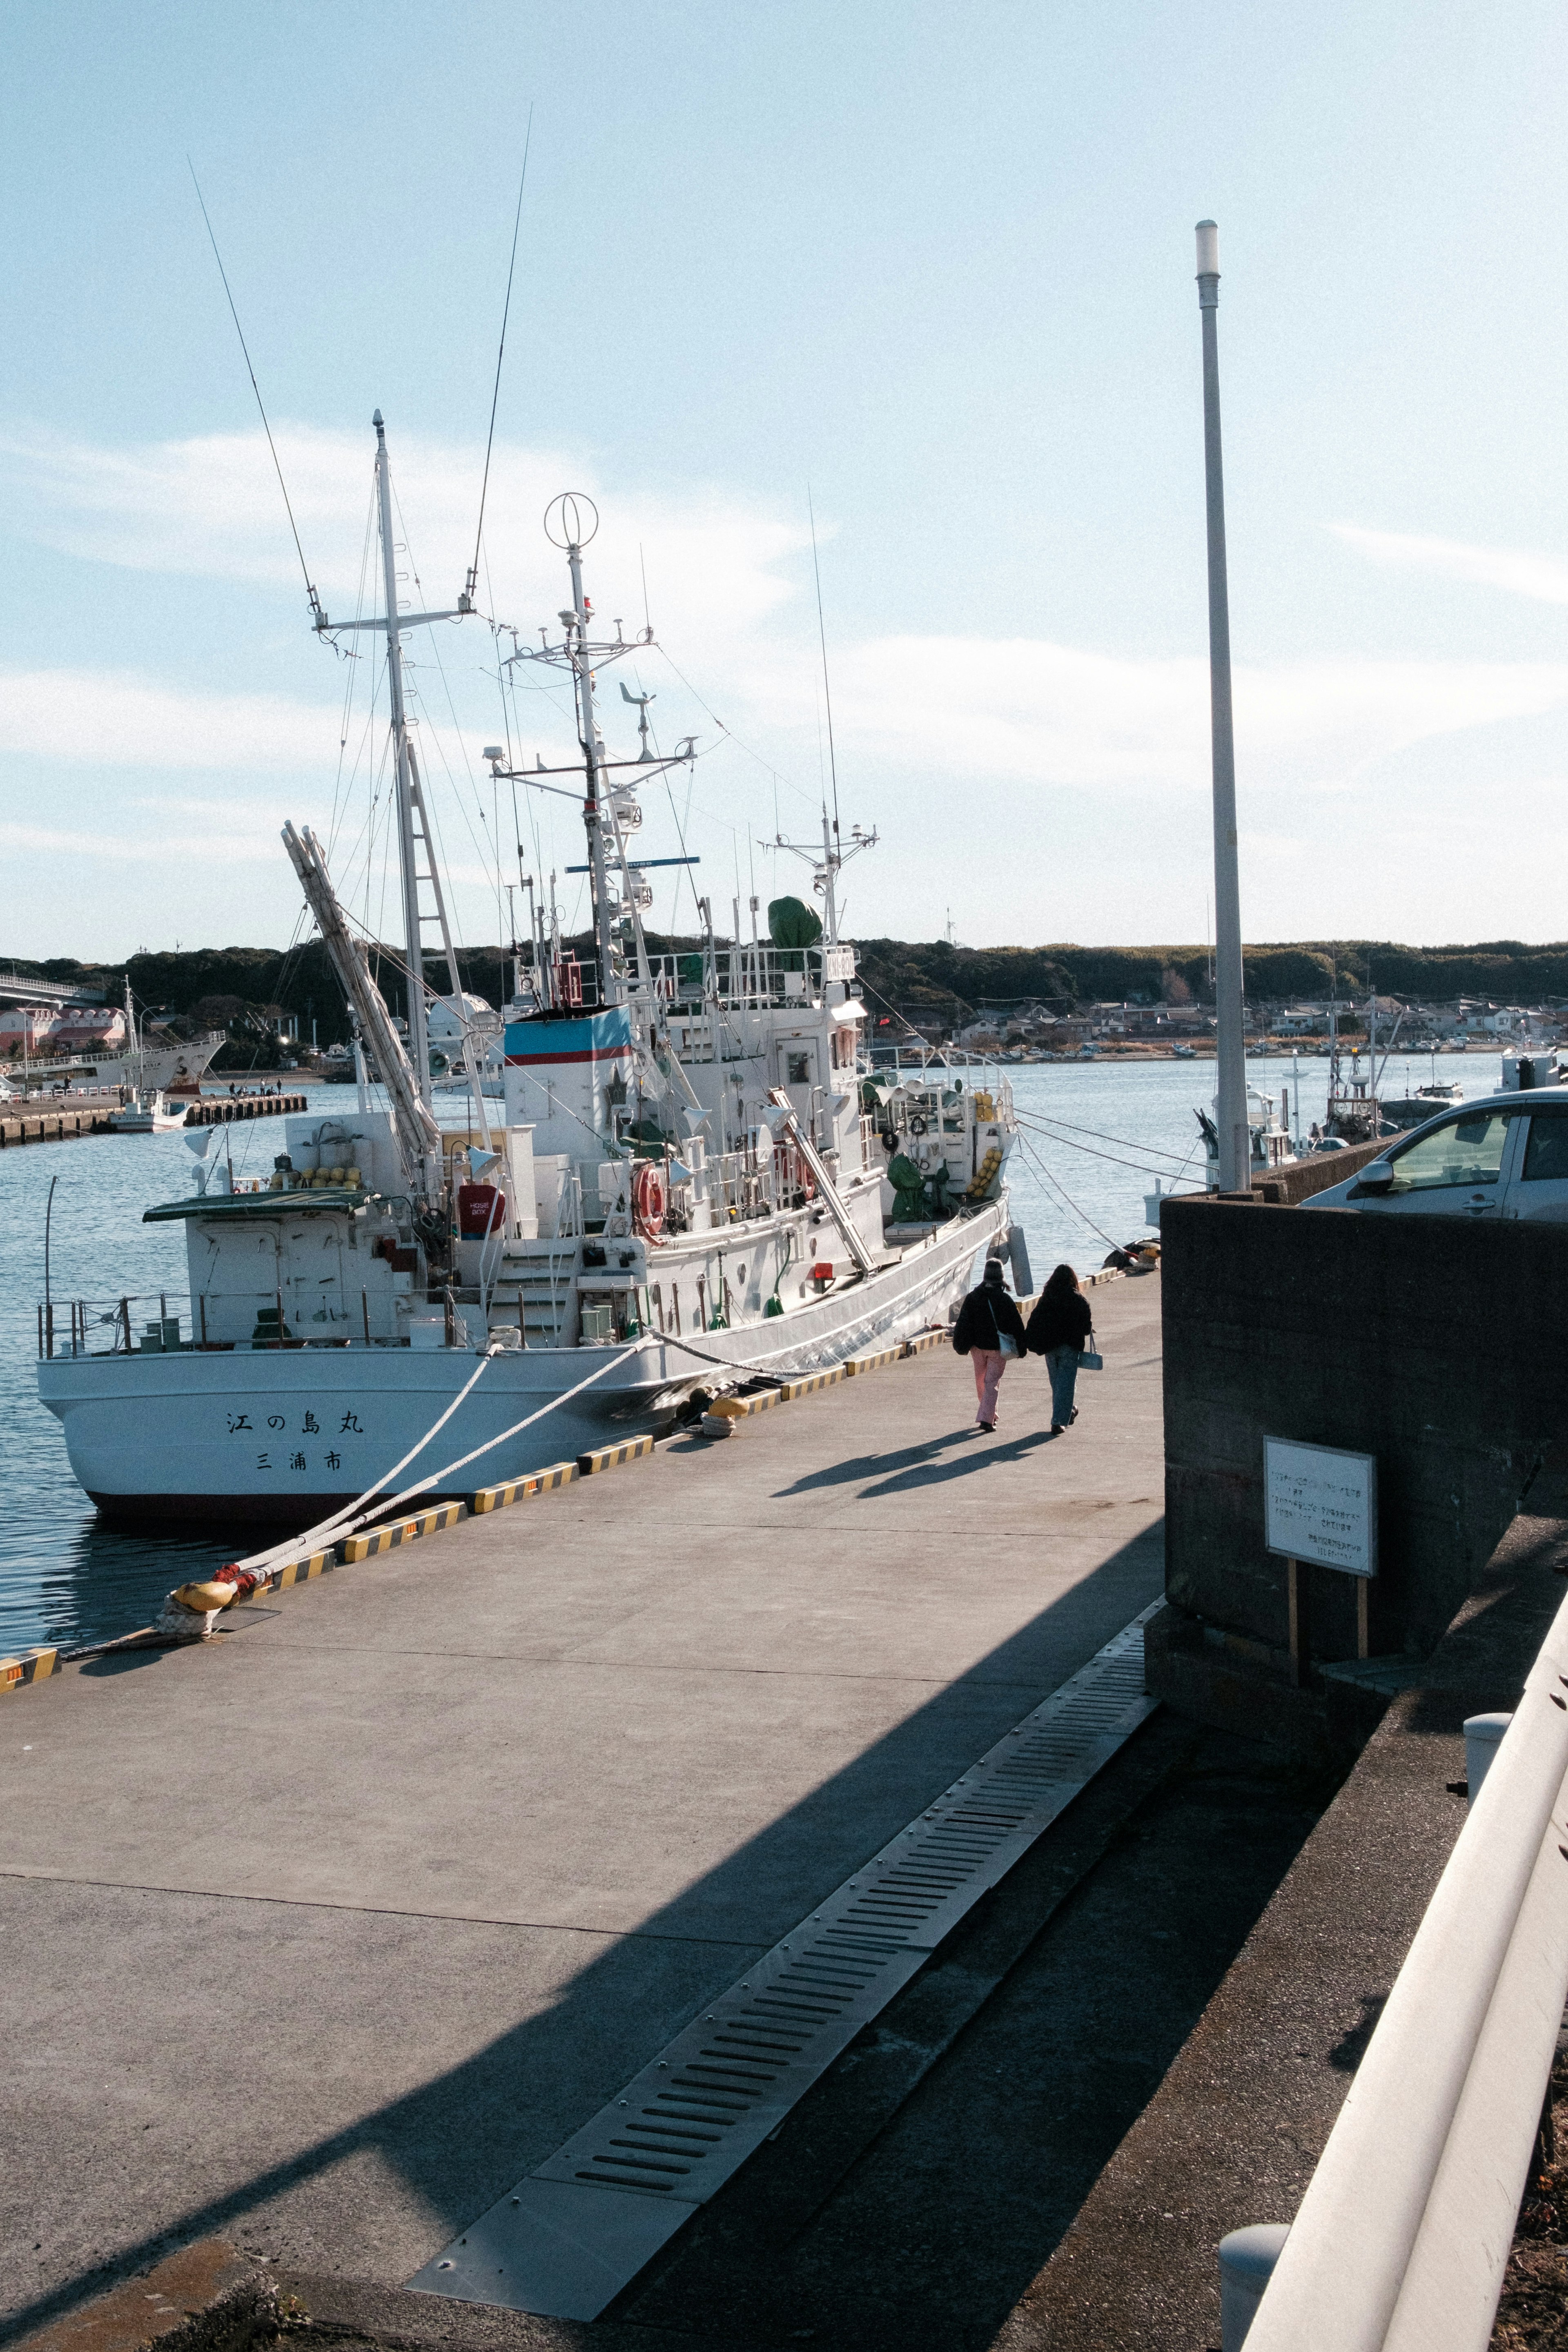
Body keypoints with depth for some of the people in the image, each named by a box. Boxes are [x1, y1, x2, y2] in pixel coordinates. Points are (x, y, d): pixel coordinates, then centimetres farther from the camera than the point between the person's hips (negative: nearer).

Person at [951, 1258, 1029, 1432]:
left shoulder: (972, 1297, -2)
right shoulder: (1004, 1299, -12)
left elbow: (963, 1324, 0)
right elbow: (1017, 1325, -8)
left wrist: (962, 1346, 8)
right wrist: (1021, 1349, 2)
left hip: (978, 1347, 3)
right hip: (997, 1348, -3)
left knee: (981, 1382, 18)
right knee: (992, 1383, 1)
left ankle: (990, 1415, 30)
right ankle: (987, 1419, -9)